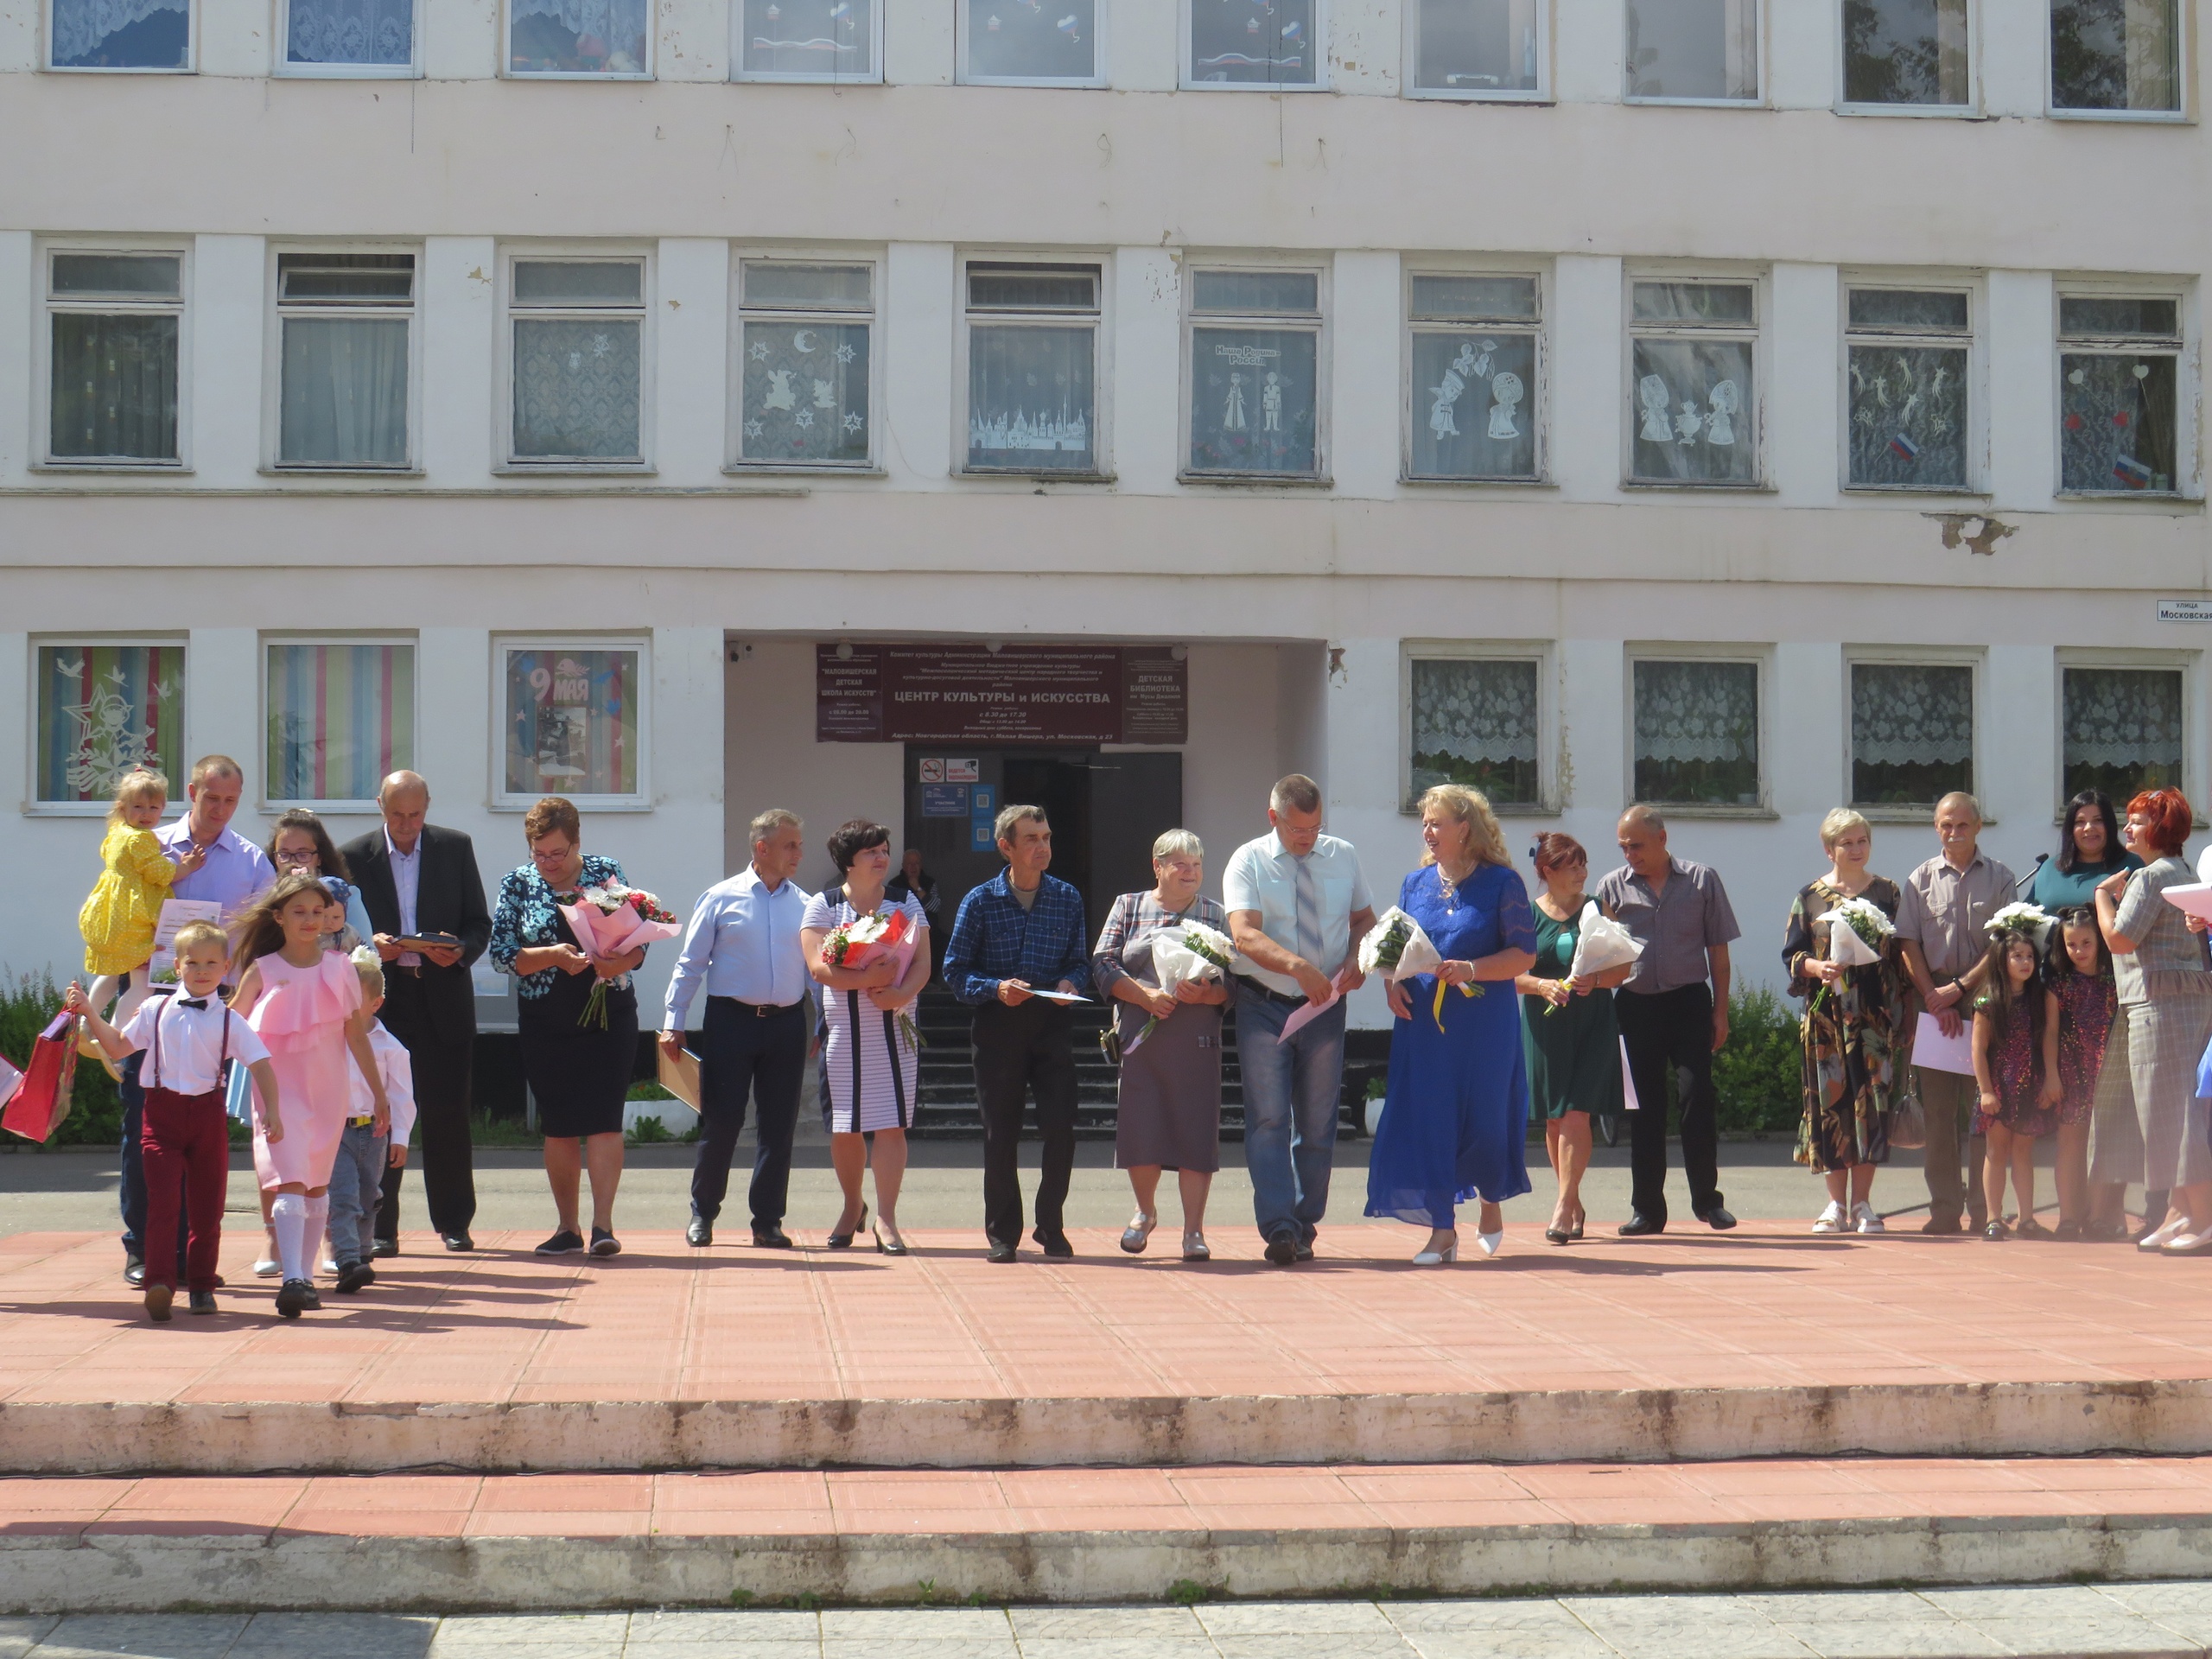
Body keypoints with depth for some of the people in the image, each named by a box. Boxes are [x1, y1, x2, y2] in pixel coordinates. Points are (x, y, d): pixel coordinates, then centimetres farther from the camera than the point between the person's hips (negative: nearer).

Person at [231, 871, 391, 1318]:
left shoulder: (339, 968, 5)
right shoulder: (263, 971, 1)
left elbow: (356, 1034, 8)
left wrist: (379, 1093, 9)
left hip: (329, 1090, 3)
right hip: (280, 1089, -2)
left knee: (316, 1183, 10)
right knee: (289, 1180, -15)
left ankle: (305, 1276, 19)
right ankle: (292, 1278, -22)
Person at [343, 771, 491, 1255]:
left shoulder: (455, 848, 7)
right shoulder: (355, 856, 5)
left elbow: (479, 923, 7)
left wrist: (460, 951, -14)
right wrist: (369, 943, -15)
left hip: (445, 999, 0)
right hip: (382, 1000, 0)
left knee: (447, 1115, 2)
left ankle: (454, 1223, 13)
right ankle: (380, 1228, 5)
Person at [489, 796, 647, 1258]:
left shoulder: (607, 872, 0)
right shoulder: (517, 884, 2)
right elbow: (502, 952, -4)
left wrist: (618, 963, -22)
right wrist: (552, 956, -20)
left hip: (608, 1016, -1)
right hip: (545, 1024, 1)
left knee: (604, 1120, -9)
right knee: (558, 1127, 5)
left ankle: (603, 1224, -10)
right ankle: (567, 1227, 12)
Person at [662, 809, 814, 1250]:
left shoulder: (805, 906, 8)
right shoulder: (720, 898, 1)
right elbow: (690, 964, 2)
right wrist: (673, 1023, -2)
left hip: (787, 1022, 3)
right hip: (731, 1020, -3)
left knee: (779, 1125, 5)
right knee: (720, 1119, -1)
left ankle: (768, 1222, 14)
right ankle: (702, 1214, 16)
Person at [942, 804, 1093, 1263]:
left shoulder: (1067, 899, 7)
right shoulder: (980, 901, 0)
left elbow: (1080, 962, 11)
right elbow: (955, 971, -1)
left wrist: (1071, 983, -10)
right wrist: (995, 989, -17)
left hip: (1052, 1023, 1)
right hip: (998, 1026, -1)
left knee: (1061, 1129, -5)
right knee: (1000, 1134, 4)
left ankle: (1051, 1228, 10)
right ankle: (1002, 1233, 16)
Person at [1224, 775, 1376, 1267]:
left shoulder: (1342, 857, 8)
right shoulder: (1248, 863, -4)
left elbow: (1364, 917, 18)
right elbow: (1244, 933, -17)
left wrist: (1356, 958, -5)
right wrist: (1297, 965, -33)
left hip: (1325, 1007, 3)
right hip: (1264, 1008, -3)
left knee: (1318, 1123, 6)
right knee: (1269, 1119, -11)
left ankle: (1304, 1226, 16)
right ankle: (1278, 1228, -15)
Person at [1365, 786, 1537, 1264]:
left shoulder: (1501, 882, -3)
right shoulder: (1415, 883, 10)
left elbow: (1524, 955, -5)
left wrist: (1471, 969, -19)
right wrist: (1393, 983, -4)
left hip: (1485, 1022, -3)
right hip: (1422, 1022, 3)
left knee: (1484, 1118, 1)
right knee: (1426, 1121, -2)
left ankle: (1491, 1203, 30)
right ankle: (1443, 1230, 6)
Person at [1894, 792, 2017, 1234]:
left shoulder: (1999, 878, 6)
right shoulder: (1921, 879, 10)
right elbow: (1907, 944, 4)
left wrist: (1960, 987, -9)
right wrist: (1934, 998, -6)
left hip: (1984, 999, -1)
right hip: (1933, 998, 1)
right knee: (1937, 1110, 0)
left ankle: (1982, 1210, 2)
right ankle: (1945, 1209, 4)